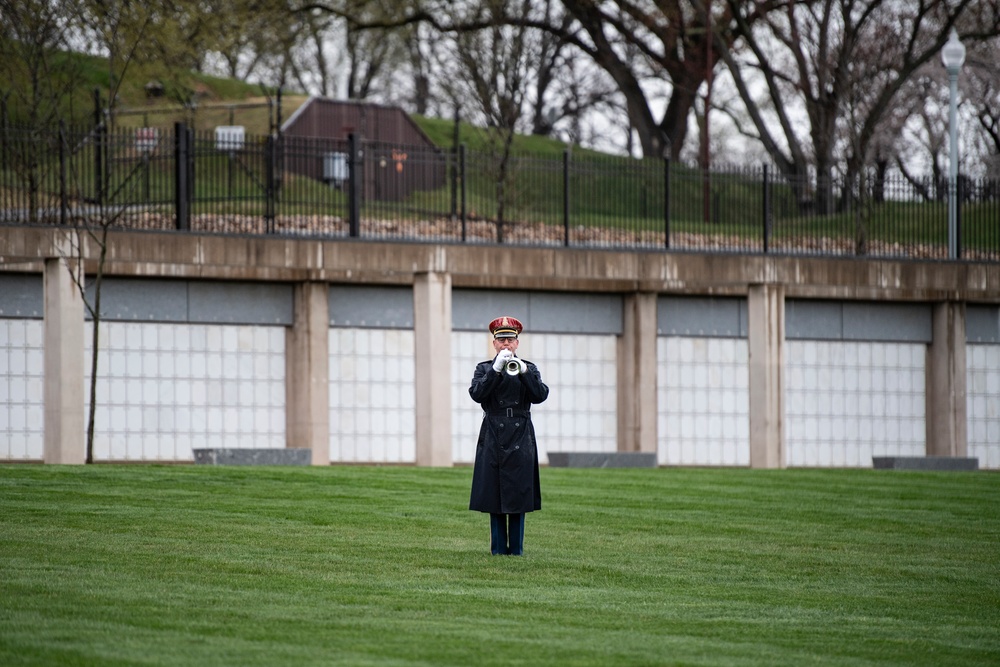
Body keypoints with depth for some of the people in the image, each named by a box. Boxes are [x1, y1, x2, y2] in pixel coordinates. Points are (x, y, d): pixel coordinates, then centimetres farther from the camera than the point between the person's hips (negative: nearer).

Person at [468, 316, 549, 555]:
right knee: (494, 496, -2)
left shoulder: (529, 369, 11)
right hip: (493, 437, 0)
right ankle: (498, 547, 4)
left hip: (520, 438, 0)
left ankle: (516, 547, 3)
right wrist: (496, 370, -19)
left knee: (518, 493, -1)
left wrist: (523, 371, -18)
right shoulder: (484, 369, 9)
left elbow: (540, 395, -5)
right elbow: (476, 394, -9)